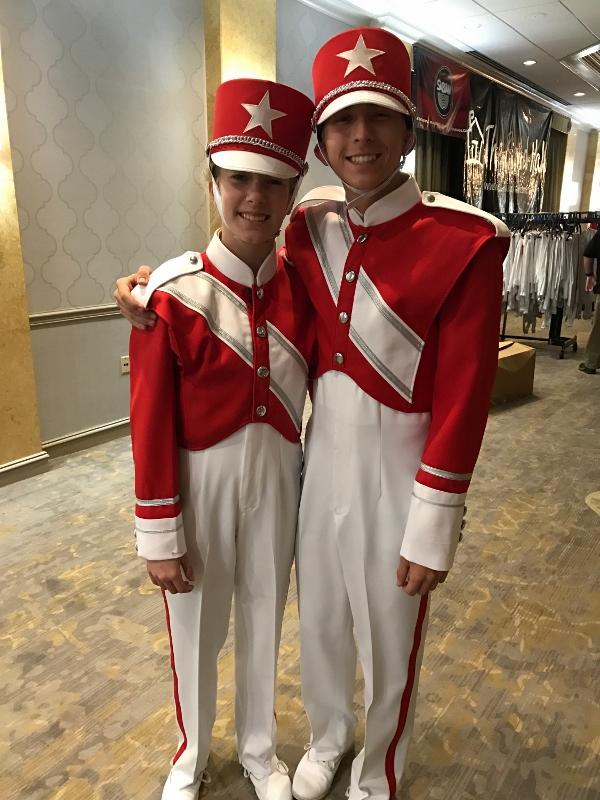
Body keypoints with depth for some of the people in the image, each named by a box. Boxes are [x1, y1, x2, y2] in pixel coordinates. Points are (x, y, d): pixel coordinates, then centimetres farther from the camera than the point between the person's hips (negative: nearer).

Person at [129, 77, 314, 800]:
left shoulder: (302, 288, -5)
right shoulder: (172, 294, -17)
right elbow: (151, 422, -13)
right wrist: (159, 537, -9)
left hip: (279, 481, 3)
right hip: (201, 485, -3)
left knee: (263, 622, 21)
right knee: (196, 632, 18)